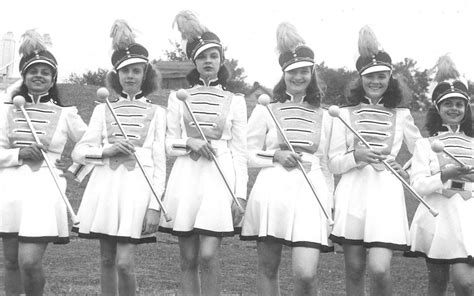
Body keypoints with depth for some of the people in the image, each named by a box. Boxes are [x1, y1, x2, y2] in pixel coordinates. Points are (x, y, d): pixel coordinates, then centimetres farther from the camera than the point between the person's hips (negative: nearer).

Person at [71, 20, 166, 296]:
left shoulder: (156, 112, 7)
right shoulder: (103, 110, 13)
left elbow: (160, 162, 3)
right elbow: (79, 152, 8)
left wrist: (155, 205, -6)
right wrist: (107, 150, -11)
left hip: (137, 184, -3)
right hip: (105, 184, 3)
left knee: (124, 262, -11)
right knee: (107, 260, 7)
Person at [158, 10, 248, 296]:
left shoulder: (235, 101, 8)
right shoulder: (178, 97, 11)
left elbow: (240, 152, 5)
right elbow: (169, 143, 11)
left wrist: (240, 195, -2)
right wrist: (189, 142, -11)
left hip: (219, 177, -2)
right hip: (186, 177, 2)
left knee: (208, 256, -12)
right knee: (188, 260, 4)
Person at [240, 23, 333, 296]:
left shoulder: (323, 116, 15)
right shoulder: (266, 110, 9)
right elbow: (249, 155, 7)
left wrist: (329, 205, 13)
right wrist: (276, 156, -10)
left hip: (310, 193, 0)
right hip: (272, 189, 0)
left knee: (306, 274, -13)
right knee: (268, 268, 7)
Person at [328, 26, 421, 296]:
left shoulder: (401, 115, 11)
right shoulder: (345, 115, 9)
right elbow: (333, 163, 5)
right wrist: (356, 157, -13)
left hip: (386, 192, -1)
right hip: (352, 192, 1)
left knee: (379, 268, -14)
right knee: (354, 269, 5)